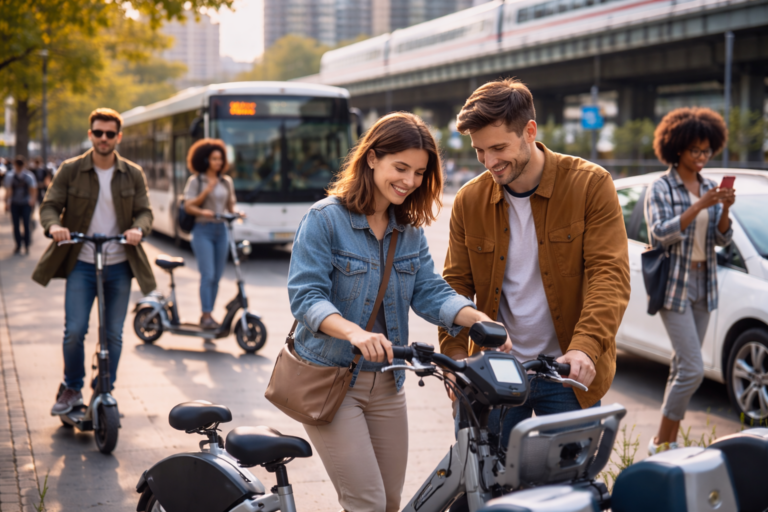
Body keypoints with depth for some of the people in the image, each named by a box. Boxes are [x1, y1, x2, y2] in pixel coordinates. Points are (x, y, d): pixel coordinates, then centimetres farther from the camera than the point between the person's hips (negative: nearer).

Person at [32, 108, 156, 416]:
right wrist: (54, 226, -24)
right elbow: (49, 205, -1)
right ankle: (72, 390, 12)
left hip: (119, 266, 2)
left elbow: (144, 212, 4)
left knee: (113, 335, 5)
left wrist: (138, 229, -20)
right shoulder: (70, 170, 1)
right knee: (74, 331, -10)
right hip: (81, 264, -1)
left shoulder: (133, 175, 5)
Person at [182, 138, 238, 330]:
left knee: (217, 277, 5)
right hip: (203, 230, -5)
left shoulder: (227, 182, 13)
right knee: (207, 275, -13)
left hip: (221, 230, 5)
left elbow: (231, 206, 15)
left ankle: (208, 315, 14)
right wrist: (202, 212, -21)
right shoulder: (195, 181, -1)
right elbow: (188, 206, -5)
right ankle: (206, 316, -10)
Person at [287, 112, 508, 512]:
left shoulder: (410, 230, 9)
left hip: (385, 383, 6)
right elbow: (305, 296, -20)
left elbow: (429, 292, -1)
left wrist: (478, 320, -21)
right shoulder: (324, 218, -11)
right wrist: (354, 332, -38)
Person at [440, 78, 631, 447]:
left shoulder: (591, 185, -8)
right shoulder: (468, 201, 3)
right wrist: (454, 353, -8)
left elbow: (610, 274, -14)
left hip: (568, 374, -3)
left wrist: (586, 346, -29)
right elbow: (456, 284, 8)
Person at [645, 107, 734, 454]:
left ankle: (670, 440, 16)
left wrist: (725, 209, -14)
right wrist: (698, 207, -25)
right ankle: (660, 442, -1)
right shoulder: (661, 189, -6)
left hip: (703, 284, 6)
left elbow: (722, 239, 5)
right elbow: (661, 234, -17)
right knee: (693, 370, -12)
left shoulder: (708, 188, 10)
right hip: (674, 285, -6)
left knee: (682, 367, 9)